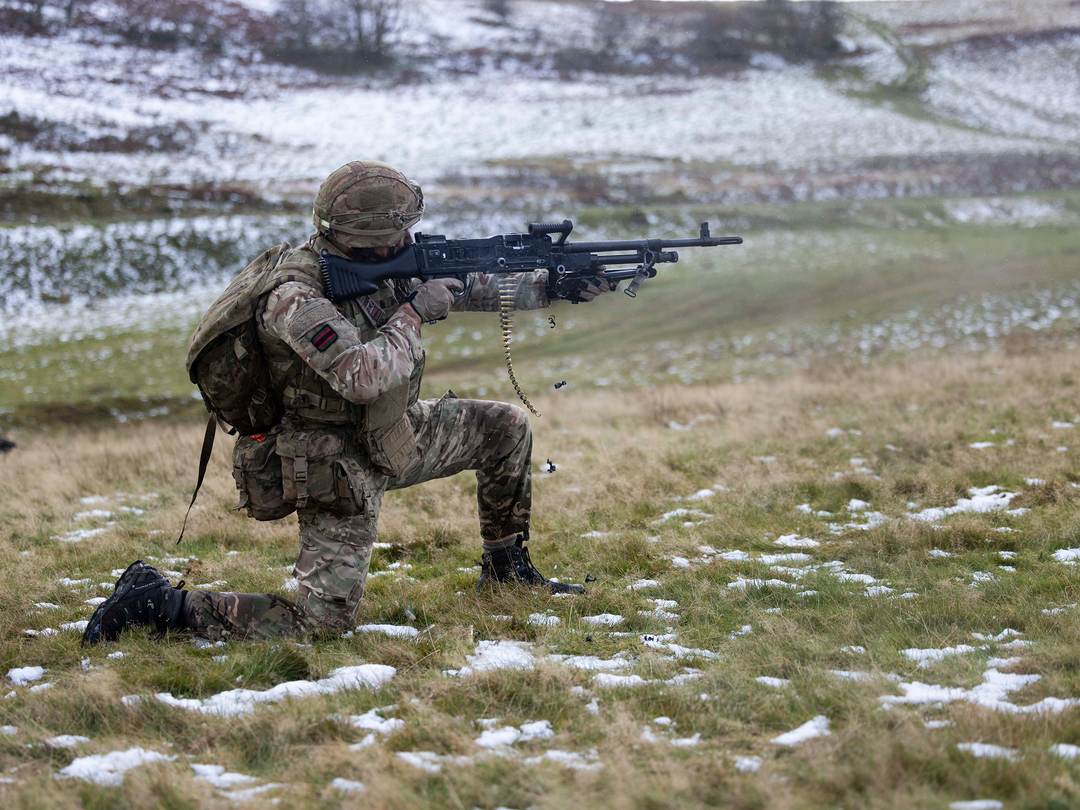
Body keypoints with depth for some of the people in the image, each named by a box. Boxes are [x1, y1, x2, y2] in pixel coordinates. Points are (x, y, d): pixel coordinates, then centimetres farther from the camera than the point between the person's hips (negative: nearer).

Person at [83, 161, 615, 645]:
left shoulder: (387, 265, -2)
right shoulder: (294, 299, -28)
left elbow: (469, 289, 8)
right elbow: (362, 375, -38)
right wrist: (413, 313, -24)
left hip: (389, 436, 9)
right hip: (340, 469, -9)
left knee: (507, 428, 14)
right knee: (322, 620, -14)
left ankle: (507, 568, 31)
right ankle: (156, 601, -7)